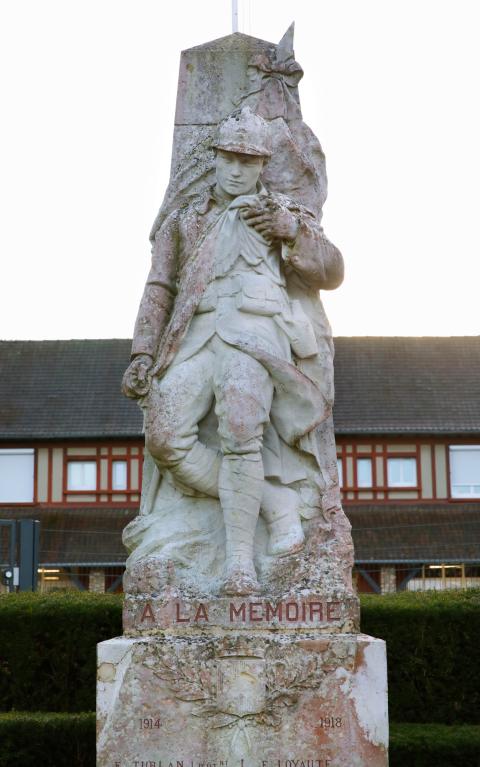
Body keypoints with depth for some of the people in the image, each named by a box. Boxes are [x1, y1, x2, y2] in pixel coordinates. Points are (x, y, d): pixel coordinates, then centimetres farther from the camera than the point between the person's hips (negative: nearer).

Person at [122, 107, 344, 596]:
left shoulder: (285, 213, 23)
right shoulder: (183, 220, 30)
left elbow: (332, 273, 11)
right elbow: (158, 290, 21)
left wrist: (290, 229, -5)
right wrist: (142, 354, 7)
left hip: (254, 328, -3)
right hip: (194, 335, 3)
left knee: (240, 431, -28)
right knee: (164, 436, -21)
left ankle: (239, 559, -24)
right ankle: (273, 502, -12)